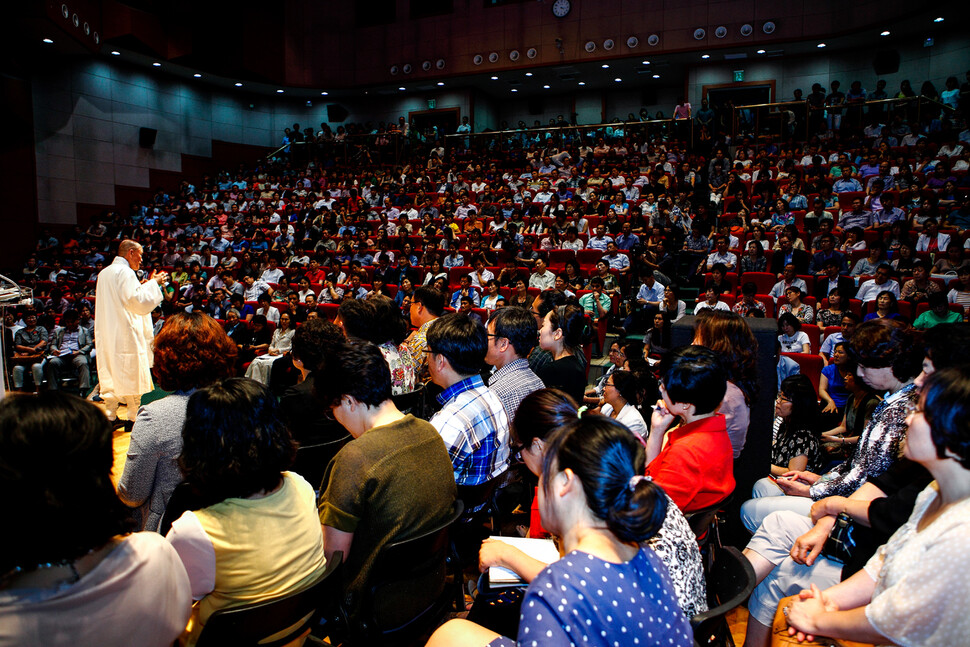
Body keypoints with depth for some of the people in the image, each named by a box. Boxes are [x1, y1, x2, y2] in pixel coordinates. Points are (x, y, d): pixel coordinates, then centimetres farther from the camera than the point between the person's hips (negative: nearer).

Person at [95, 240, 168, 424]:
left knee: (110, 376, 10)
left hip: (107, 335, 9)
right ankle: (134, 418, 6)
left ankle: (110, 416, 13)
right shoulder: (125, 272, -13)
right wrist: (153, 283, -8)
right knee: (132, 375, 0)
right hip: (125, 335, -9)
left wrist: (143, 285, 20)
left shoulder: (104, 273, 16)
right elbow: (140, 303, -18)